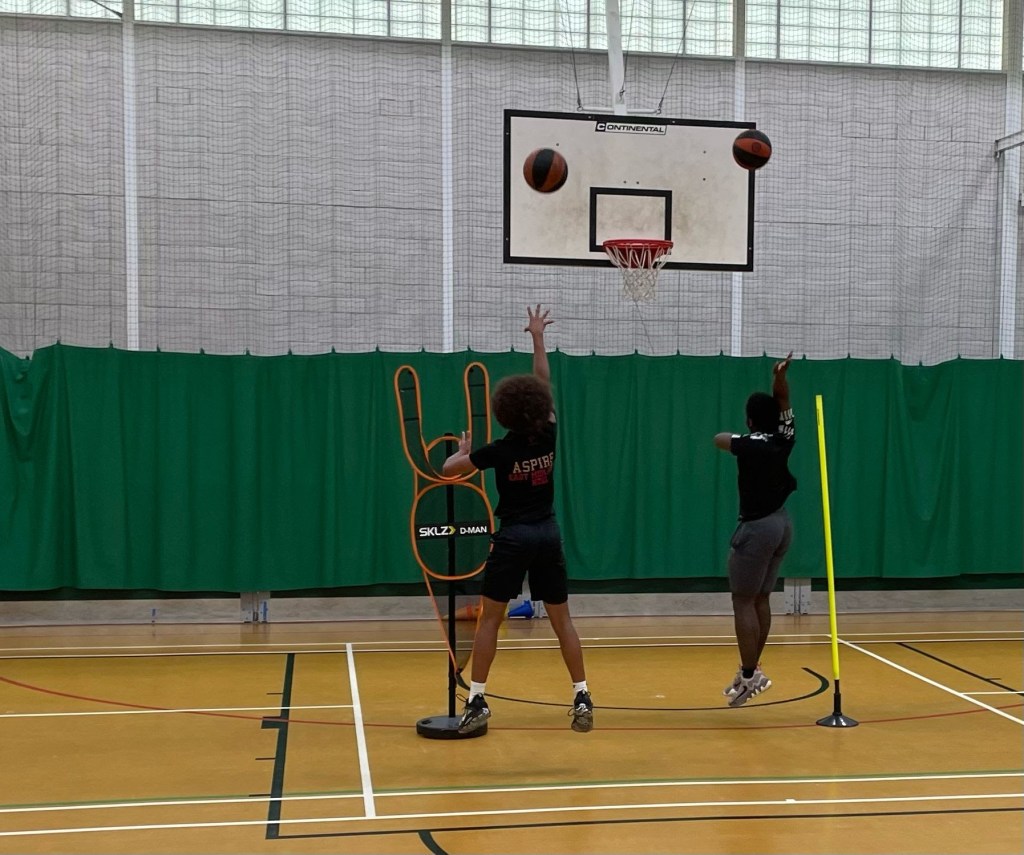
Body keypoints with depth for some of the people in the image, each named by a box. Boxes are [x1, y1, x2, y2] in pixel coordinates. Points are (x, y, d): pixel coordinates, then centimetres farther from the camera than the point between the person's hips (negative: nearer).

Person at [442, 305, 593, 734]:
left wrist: (463, 449, 17)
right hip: (548, 533, 3)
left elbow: (449, 468, -4)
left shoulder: (502, 449, -12)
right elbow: (544, 383, 10)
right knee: (562, 619, 9)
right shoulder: (549, 436, -3)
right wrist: (538, 337, 18)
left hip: (514, 536, -3)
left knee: (490, 619, 5)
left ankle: (477, 700, 4)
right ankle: (582, 698, 6)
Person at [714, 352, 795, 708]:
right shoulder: (784, 438, 0)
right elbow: (783, 402, 4)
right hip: (781, 523, 8)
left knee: (743, 602, -4)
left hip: (757, 528, -8)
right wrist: (780, 378, -14)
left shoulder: (750, 444, -15)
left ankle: (750, 676, -6)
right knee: (761, 600, 13)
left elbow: (719, 438, 2)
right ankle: (751, 669, 19)